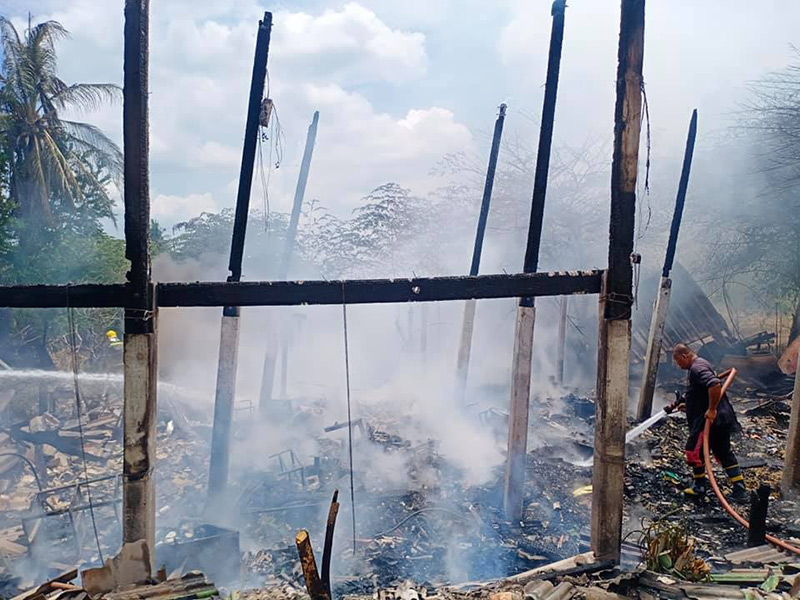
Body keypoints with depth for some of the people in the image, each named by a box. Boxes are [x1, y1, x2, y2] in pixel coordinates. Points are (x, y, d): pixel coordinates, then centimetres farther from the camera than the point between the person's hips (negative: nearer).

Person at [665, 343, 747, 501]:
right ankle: (740, 489, 16)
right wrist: (685, 405, 21)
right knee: (724, 453, 14)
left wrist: (711, 409, -28)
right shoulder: (701, 364, 18)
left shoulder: (697, 368, -17)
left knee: (693, 451, 2)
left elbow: (715, 384, -34)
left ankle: (700, 486, 14)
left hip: (710, 419, -11)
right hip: (721, 419, 11)